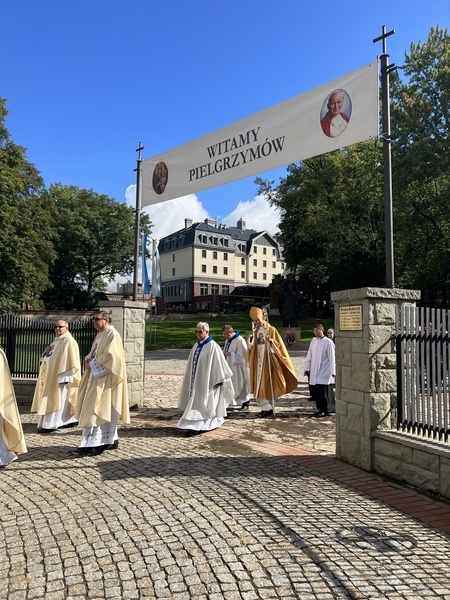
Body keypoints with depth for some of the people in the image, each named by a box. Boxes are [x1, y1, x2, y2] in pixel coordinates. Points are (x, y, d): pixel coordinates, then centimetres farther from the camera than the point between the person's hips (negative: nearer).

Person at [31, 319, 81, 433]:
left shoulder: (69, 341, -13)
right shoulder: (56, 340, 16)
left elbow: (70, 360, -20)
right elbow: (50, 358, 23)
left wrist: (64, 376, -24)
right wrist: (46, 351, 0)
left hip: (61, 376, -10)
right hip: (53, 375, 10)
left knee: (55, 399, -8)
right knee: (63, 400, 12)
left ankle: (51, 424, -4)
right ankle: (70, 420, 21)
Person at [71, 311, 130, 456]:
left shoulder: (112, 335, -13)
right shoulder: (100, 335, 16)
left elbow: (109, 356, -21)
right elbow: (94, 353, 22)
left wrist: (92, 364, -14)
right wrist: (88, 359, 1)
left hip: (105, 378, -9)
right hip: (96, 377, 9)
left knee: (96, 410, -10)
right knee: (105, 410, 12)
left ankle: (89, 444, -7)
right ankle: (111, 440, 21)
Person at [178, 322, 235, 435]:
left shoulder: (212, 346, -14)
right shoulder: (196, 346, 9)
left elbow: (218, 363, -15)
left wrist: (219, 380, -16)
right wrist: (191, 379, 20)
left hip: (207, 381, -8)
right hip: (197, 381, 8)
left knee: (202, 403, -5)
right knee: (197, 402, 12)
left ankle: (197, 426, -3)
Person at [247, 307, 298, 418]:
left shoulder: (271, 330, -5)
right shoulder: (255, 331, 10)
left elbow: (278, 346, -6)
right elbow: (250, 346, 3)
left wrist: (270, 341, -24)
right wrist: (253, 334, -9)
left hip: (268, 362, -5)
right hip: (258, 363, 5)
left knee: (268, 385, -1)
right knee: (259, 386, 3)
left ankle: (269, 408, 8)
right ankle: (267, 408, 9)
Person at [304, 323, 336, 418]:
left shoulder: (328, 342, -8)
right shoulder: (313, 340, 10)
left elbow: (332, 358, -10)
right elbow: (309, 355, 14)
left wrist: (333, 371, -13)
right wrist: (307, 368, 13)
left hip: (324, 371, -6)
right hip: (314, 370, 6)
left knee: (321, 390, -10)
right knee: (316, 390, 5)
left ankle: (323, 410, 3)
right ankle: (329, 408, 17)